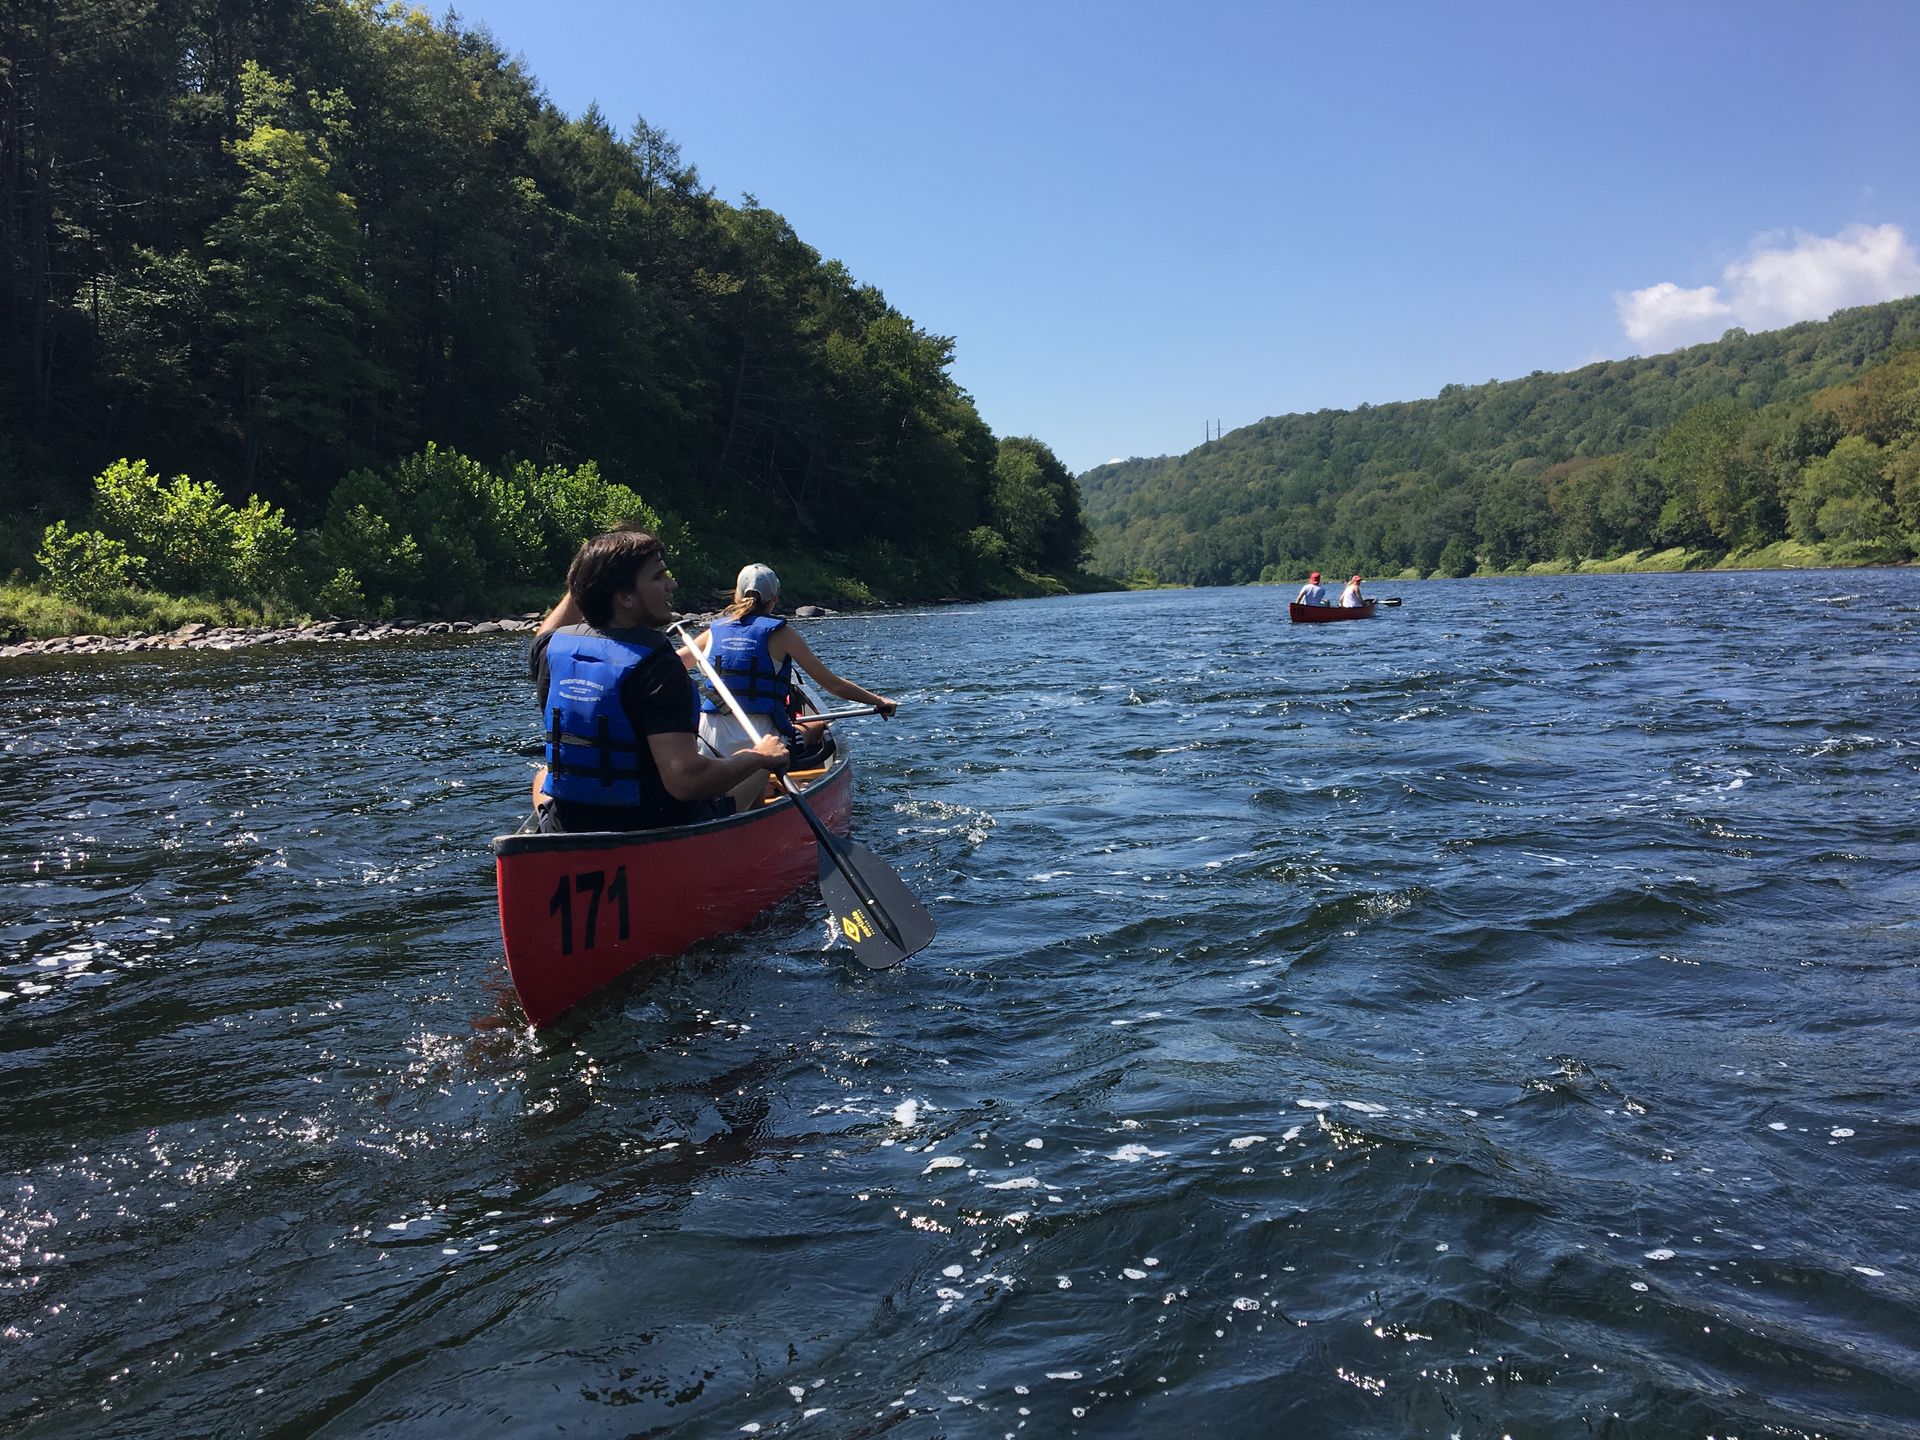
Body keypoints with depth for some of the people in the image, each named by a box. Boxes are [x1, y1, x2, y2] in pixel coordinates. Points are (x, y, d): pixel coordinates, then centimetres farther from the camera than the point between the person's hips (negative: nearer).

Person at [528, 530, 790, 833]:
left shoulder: (553, 649, -4)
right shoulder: (656, 664, -23)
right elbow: (685, 779, -31)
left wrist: (585, 581, 26)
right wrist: (760, 756, -17)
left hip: (565, 830, 5)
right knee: (756, 769, 20)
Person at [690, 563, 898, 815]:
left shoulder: (715, 631, 8)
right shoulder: (779, 633, -2)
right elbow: (832, 684, -1)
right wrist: (879, 701, 10)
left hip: (712, 745, 4)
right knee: (818, 727, 26)